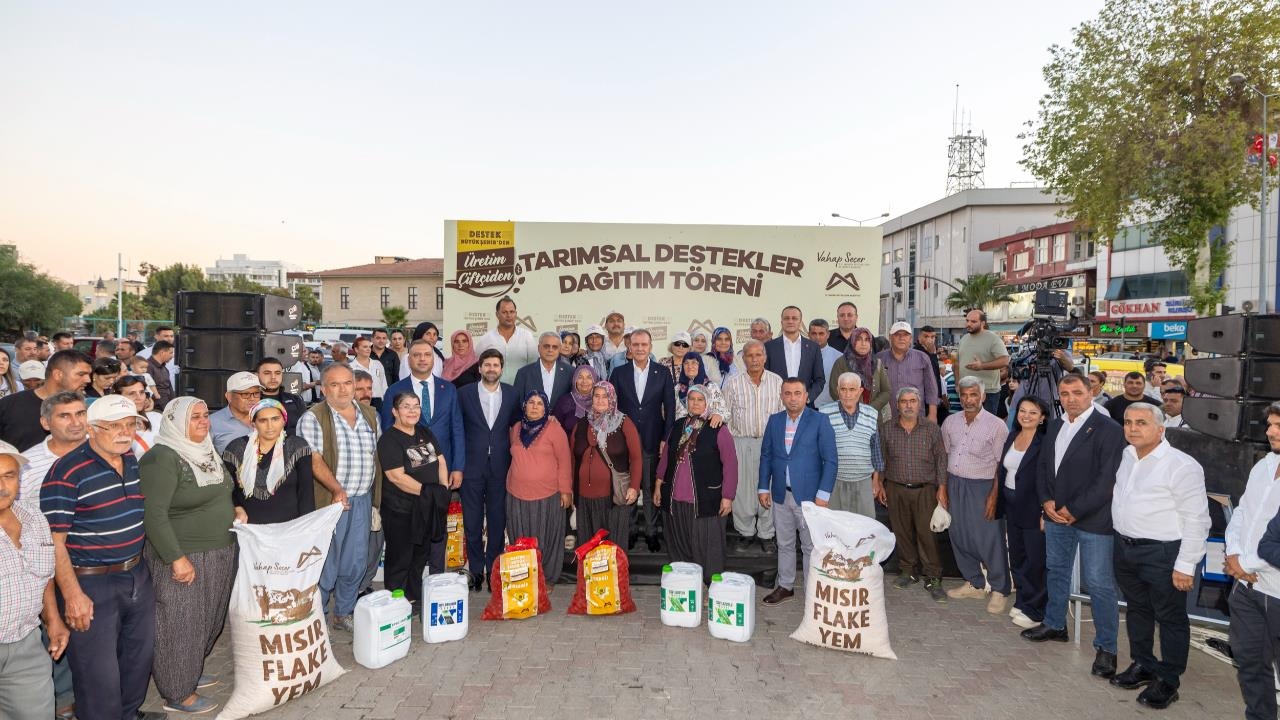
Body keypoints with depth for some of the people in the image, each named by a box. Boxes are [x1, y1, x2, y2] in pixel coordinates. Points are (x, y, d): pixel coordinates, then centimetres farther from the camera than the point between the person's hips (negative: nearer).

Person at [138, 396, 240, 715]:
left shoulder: (207, 452, 9)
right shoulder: (162, 458, -18)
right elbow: (154, 514, -22)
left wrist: (233, 511, 7)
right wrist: (177, 558, -23)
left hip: (220, 554, 8)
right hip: (183, 558, -8)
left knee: (208, 619, 20)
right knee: (180, 624, 6)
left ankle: (191, 670, 39)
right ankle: (178, 694, 21)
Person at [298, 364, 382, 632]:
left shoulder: (369, 414, 9)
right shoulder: (313, 417, -9)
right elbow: (313, 459, -17)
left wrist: (375, 497, 11)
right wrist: (336, 489, -28)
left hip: (362, 501, 5)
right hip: (330, 500, -5)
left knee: (356, 563, 13)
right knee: (326, 565, 2)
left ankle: (344, 614, 29)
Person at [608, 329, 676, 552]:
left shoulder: (663, 373, 2)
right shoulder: (619, 373, 3)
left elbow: (670, 408, 2)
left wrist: (666, 438, -4)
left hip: (652, 440, 0)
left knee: (651, 488, 6)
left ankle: (651, 531, 20)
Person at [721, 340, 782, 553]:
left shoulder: (777, 382, 3)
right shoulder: (732, 383, 1)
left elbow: (784, 413, 6)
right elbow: (725, 415, 4)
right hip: (741, 442, 0)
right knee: (742, 489, 4)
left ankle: (766, 534, 19)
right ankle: (746, 532, 21)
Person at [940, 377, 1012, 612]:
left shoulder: (996, 425, -8)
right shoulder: (950, 422, 6)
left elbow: (1001, 465, -8)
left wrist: (994, 495, -13)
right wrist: (943, 485, 7)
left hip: (982, 487, -5)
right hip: (955, 484, 5)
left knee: (990, 540, -1)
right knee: (960, 537, 12)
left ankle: (999, 590, 16)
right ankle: (974, 584, 29)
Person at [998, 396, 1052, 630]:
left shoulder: (1045, 443, -15)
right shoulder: (1011, 437, 7)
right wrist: (1000, 503, 11)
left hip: (1034, 510, -7)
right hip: (1012, 508, 7)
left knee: (1035, 561, 4)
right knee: (1017, 558, 17)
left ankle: (1035, 611, 18)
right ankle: (1022, 601, 31)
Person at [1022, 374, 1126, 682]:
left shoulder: (1108, 429, -13)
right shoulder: (1055, 426, 10)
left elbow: (1107, 479, -17)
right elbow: (1043, 466, 14)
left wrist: (1074, 511, -15)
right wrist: (1046, 501, -1)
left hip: (1092, 519, -7)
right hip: (1056, 515, 7)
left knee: (1099, 584, 0)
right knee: (1056, 571, 20)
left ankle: (1106, 647, 15)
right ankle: (1055, 625, 37)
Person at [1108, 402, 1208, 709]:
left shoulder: (1182, 466, -16)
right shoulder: (1127, 456, 6)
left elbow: (1196, 520, -15)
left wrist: (1185, 565, -16)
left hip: (1161, 553, -7)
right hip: (1125, 546, 7)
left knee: (1170, 617, 7)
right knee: (1136, 609, 19)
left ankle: (1168, 681, 21)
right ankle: (1142, 665, 35)